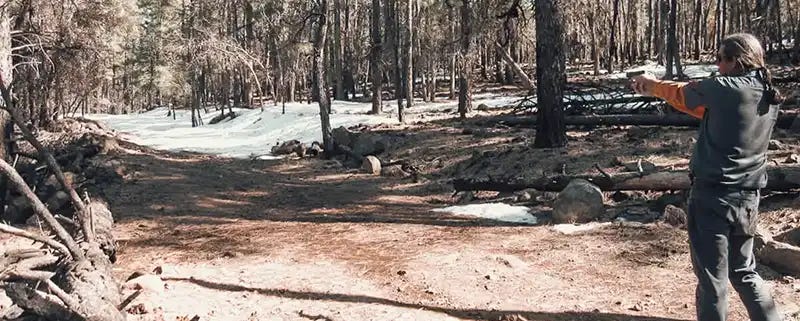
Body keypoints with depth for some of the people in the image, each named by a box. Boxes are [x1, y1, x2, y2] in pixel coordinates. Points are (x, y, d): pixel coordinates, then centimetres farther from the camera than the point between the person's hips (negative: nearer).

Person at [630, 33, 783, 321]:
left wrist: (653, 86, 25)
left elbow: (684, 93, 5)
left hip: (712, 195, -7)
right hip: (747, 199, 7)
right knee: (744, 272, 21)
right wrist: (657, 87, 20)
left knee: (713, 277, 1)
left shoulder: (722, 88, -14)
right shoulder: (771, 98, 9)